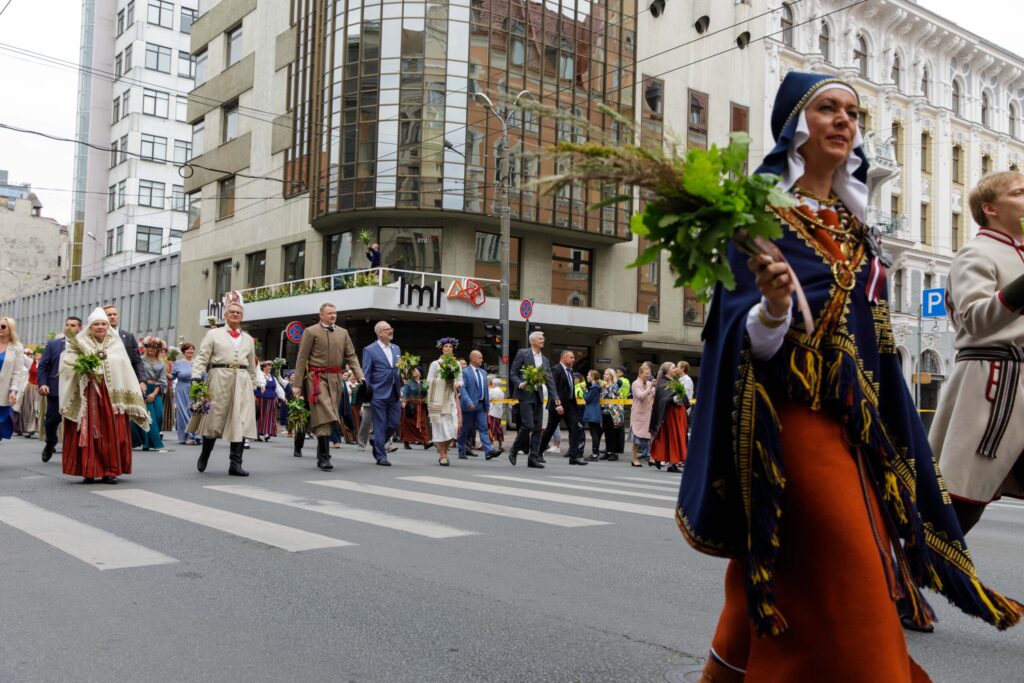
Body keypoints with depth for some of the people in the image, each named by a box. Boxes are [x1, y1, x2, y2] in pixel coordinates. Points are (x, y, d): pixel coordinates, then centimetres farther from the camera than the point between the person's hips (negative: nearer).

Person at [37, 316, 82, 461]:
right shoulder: (53, 344, 9)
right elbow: (43, 366, 6)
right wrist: (42, 384, -6)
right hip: (55, 389, 1)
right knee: (52, 420, 7)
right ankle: (50, 444, 34)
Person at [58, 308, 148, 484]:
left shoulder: (117, 345, 10)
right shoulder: (79, 343, 7)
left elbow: (126, 372, 7)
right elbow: (67, 364, 0)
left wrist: (129, 399, 0)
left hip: (112, 395, 1)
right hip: (87, 395, -1)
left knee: (112, 433, -2)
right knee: (88, 433, -2)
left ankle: (110, 471, 4)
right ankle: (88, 471, 4)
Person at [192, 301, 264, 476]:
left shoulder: (248, 339, 19)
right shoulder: (214, 334, 9)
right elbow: (201, 359, 1)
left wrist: (255, 386, 17)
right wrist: (196, 379, -11)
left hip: (242, 382, 3)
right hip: (219, 379, -3)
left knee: (241, 423, -5)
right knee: (214, 420, 2)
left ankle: (235, 464, -2)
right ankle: (204, 455, 27)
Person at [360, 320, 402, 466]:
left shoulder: (396, 348, 14)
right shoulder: (370, 350, -3)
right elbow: (366, 374, -4)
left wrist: (400, 389, 9)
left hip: (394, 394, 6)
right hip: (379, 394, -6)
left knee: (394, 424, 6)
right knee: (380, 425, -1)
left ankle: (379, 444, 30)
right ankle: (381, 456, 7)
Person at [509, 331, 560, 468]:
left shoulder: (544, 360, 16)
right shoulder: (522, 353, -1)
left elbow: (550, 381, 11)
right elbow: (513, 373, -2)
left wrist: (556, 399, 2)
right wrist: (520, 384, -20)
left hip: (538, 396, 6)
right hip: (526, 395, -6)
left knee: (537, 428, 2)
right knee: (528, 425, -14)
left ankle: (534, 458, 6)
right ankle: (514, 450, 6)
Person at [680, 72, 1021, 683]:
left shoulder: (853, 224, 16)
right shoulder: (762, 214, -6)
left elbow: (871, 332, 19)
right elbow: (746, 334, -13)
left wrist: (889, 428, 18)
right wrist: (773, 306, -35)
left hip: (855, 419, 7)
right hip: (796, 413, -7)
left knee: (781, 571, 13)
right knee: (849, 577, -10)